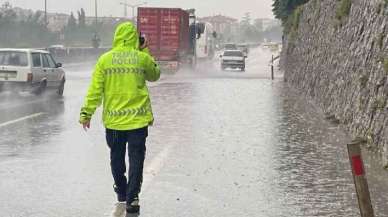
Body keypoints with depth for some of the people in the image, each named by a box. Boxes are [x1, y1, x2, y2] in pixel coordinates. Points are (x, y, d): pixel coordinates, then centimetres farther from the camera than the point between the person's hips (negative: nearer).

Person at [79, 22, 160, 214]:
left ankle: (121, 192, 34)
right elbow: (155, 75, 17)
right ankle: (132, 197, -6)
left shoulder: (105, 59, -3)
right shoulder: (142, 58, -3)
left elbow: (95, 89, -4)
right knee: (136, 160, 2)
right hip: (138, 119, -1)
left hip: (113, 120, 1)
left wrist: (86, 113, 1)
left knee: (117, 158, 18)